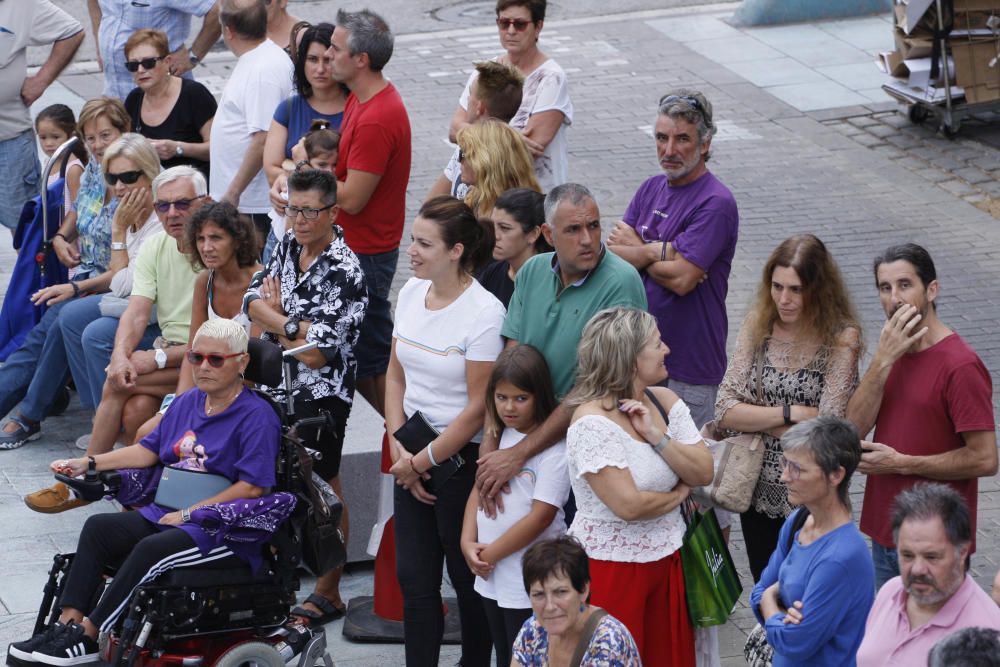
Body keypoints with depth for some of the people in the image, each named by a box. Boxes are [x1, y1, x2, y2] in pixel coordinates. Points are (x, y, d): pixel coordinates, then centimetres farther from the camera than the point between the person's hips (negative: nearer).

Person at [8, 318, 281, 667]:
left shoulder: (257, 415, -10)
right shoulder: (187, 402, 15)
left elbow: (253, 487, -17)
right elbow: (149, 450, 24)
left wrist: (190, 513, -18)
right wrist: (88, 463, 14)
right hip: (169, 514, 8)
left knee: (152, 549, -32)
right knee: (98, 527, -11)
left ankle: (88, 638, -26)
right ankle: (68, 623, -20)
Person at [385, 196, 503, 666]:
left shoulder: (484, 314, -17)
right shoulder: (411, 294, 3)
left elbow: (477, 407, -16)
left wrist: (424, 461, -9)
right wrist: (399, 447, 0)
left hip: (461, 457, -6)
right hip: (413, 457, 6)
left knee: (467, 576, 7)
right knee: (414, 579, 7)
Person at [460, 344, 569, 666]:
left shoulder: (554, 449, -16)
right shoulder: (499, 437, 9)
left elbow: (541, 516, -18)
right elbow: (478, 491, 12)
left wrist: (490, 554, -12)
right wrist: (468, 543, -3)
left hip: (529, 587, -8)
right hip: (491, 578, 8)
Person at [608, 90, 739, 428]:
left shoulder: (716, 204, -14)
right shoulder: (652, 188, 10)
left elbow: (681, 279, -21)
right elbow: (612, 253, 1)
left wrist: (637, 251, -5)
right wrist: (658, 251, -16)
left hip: (688, 367, -7)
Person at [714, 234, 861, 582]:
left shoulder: (841, 339, -15)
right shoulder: (758, 326, -2)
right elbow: (724, 411, -9)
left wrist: (758, 419, -13)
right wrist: (792, 414, -17)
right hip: (759, 493, 4)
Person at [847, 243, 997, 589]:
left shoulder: (960, 365, -18)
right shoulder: (893, 349, 8)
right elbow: (854, 428, -3)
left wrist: (900, 463, -16)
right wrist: (883, 359, -15)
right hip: (885, 532, 8)